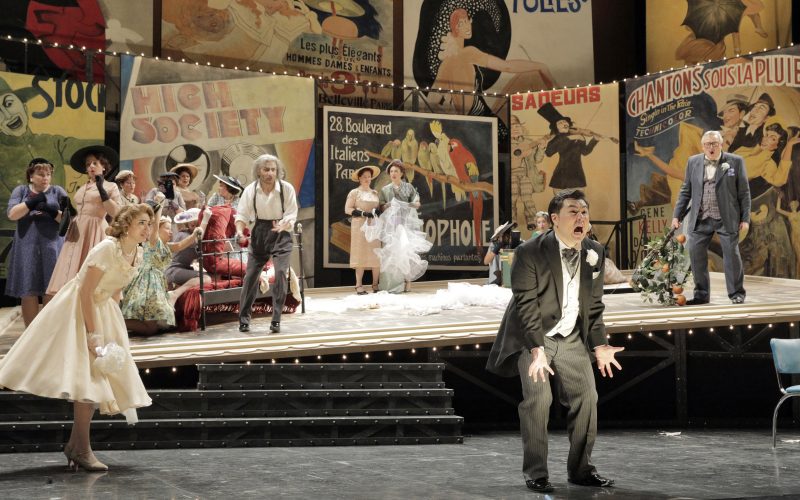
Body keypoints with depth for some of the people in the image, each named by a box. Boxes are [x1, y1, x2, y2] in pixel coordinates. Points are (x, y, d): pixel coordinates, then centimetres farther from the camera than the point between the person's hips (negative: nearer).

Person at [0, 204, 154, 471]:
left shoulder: (137, 255, 1)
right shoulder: (107, 248, -23)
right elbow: (86, 292, -24)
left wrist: (107, 332, 12)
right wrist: (93, 335, -24)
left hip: (102, 310, 8)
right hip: (77, 310, -8)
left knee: (100, 378, 5)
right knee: (88, 375, -13)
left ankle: (75, 444, 15)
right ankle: (82, 450, -6)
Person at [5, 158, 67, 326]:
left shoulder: (58, 191, 9)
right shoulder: (21, 190, 11)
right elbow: (12, 214, -4)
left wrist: (52, 211, -14)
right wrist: (32, 202, -11)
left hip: (52, 246, -1)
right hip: (27, 247, 1)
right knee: (27, 293, 0)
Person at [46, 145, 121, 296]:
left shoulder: (110, 186, 3)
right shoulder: (82, 189, 20)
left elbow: (115, 213, -9)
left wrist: (101, 189, -11)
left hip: (95, 232, -6)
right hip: (77, 233, 6)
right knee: (73, 273, -1)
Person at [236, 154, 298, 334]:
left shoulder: (287, 188, -14)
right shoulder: (251, 190, -9)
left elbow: (291, 216, -12)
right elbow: (242, 215, -5)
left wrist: (283, 225, -34)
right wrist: (240, 232, -24)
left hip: (281, 233, -2)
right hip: (259, 233, 2)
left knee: (281, 273, -14)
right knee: (250, 275, -1)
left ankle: (276, 320, -3)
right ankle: (244, 319, 14)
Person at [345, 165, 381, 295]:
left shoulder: (375, 193, 16)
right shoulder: (354, 192, 2)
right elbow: (347, 209, -5)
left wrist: (377, 212, 0)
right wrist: (363, 213, -14)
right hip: (360, 226, -4)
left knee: (377, 255, -2)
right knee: (361, 254, -6)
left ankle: (376, 284, 4)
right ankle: (359, 285, -3)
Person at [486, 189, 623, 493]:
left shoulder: (595, 253, -2)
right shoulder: (529, 253, -19)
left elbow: (593, 305, 5)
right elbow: (526, 305, -21)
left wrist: (599, 345, 0)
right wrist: (537, 350, -27)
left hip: (571, 338, 5)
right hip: (532, 336, -5)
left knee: (586, 396, 2)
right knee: (538, 397, -16)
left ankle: (580, 469, 16)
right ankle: (535, 474, -4)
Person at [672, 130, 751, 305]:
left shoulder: (735, 161, 0)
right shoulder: (693, 162, 8)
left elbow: (744, 192, 0)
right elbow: (685, 191, 12)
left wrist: (745, 218, -4)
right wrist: (677, 215, 8)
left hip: (726, 218, -3)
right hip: (700, 219, 3)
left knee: (731, 254, -2)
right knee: (696, 254, 1)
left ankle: (737, 293, 11)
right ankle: (701, 295, 12)